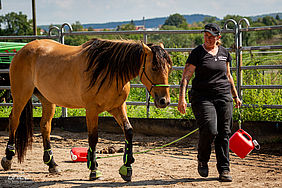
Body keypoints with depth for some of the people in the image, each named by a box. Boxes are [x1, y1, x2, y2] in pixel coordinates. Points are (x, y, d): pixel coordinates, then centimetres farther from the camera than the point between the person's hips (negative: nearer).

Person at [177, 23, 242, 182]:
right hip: (202, 97, -4)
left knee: (224, 133, 1)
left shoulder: (224, 53, 11)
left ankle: (224, 170, 8)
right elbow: (186, 77, -8)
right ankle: (202, 161, 9)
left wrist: (235, 96, 24)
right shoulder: (197, 53, -3)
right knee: (209, 130, -17)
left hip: (224, 97, 4)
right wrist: (182, 98, -18)